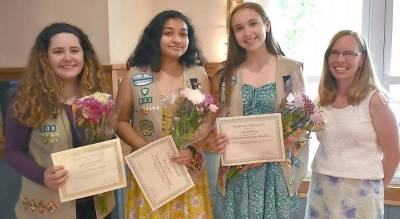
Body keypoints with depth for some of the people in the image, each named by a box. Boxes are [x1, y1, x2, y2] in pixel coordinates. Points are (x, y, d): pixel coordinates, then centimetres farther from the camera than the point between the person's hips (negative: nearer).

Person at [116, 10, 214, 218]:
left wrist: (193, 149, -15)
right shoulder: (134, 75, -1)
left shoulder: (198, 74, 2)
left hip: (189, 170, 1)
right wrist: (147, 149, -13)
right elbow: (120, 121, 1)